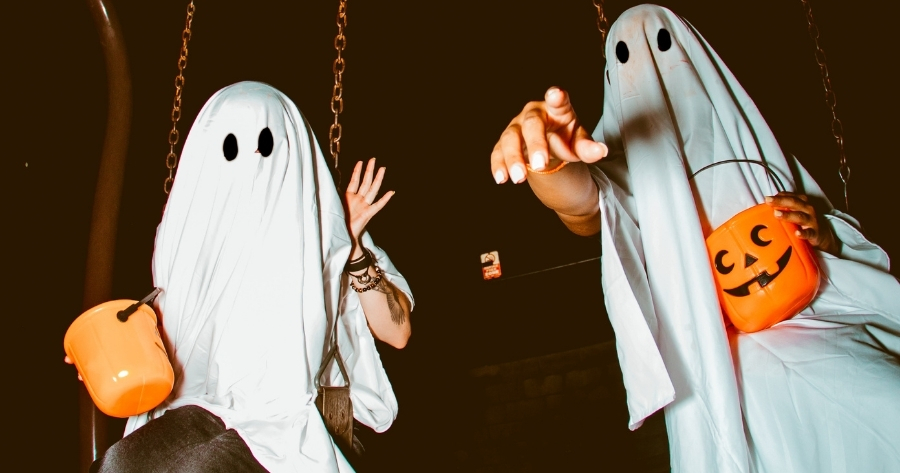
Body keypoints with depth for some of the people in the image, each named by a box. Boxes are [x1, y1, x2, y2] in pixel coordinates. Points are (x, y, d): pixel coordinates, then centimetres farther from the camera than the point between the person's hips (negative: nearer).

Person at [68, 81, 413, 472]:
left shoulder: (320, 230, -6)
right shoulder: (188, 231, 5)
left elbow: (397, 332, -8)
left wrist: (354, 249, -19)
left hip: (293, 427, -3)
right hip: (207, 409, 4)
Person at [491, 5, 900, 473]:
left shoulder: (748, 140, 16)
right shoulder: (630, 160, 7)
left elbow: (843, 231, 22)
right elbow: (586, 204, -19)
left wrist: (824, 233, -3)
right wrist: (550, 166, -43)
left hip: (820, 336, 2)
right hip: (723, 375, -2)